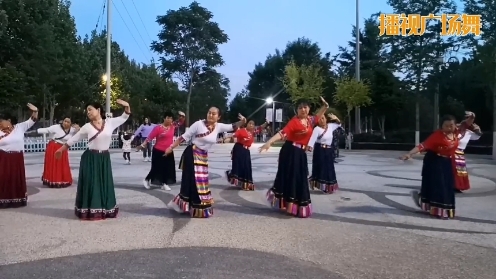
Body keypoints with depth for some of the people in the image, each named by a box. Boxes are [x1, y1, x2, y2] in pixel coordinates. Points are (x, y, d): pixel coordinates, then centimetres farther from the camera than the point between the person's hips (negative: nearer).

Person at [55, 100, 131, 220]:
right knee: (90, 184, 2)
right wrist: (61, 149, 11)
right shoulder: (87, 126, -2)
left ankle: (105, 209, 23)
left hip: (105, 158, 2)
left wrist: (126, 105, -13)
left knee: (104, 183, 11)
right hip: (90, 158, -2)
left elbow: (125, 116, 6)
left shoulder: (110, 122, -1)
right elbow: (73, 139, 7)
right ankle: (89, 210, 11)